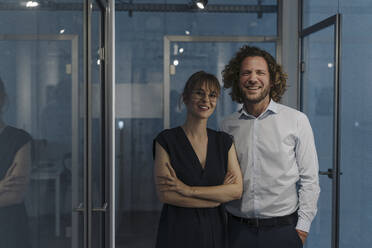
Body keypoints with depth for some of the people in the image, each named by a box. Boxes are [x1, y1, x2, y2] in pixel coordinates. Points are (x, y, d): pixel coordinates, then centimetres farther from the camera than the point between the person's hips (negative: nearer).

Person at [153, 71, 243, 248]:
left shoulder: (224, 141, 5)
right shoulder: (166, 140, -6)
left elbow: (237, 190, -5)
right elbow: (165, 195, -14)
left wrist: (188, 189, -14)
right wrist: (219, 196, -10)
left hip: (214, 232, 3)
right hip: (177, 232, -3)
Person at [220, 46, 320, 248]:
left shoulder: (297, 120, -2)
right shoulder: (227, 126, 4)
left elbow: (309, 179, -2)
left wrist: (302, 228, -6)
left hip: (282, 229, -1)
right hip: (237, 229, 2)